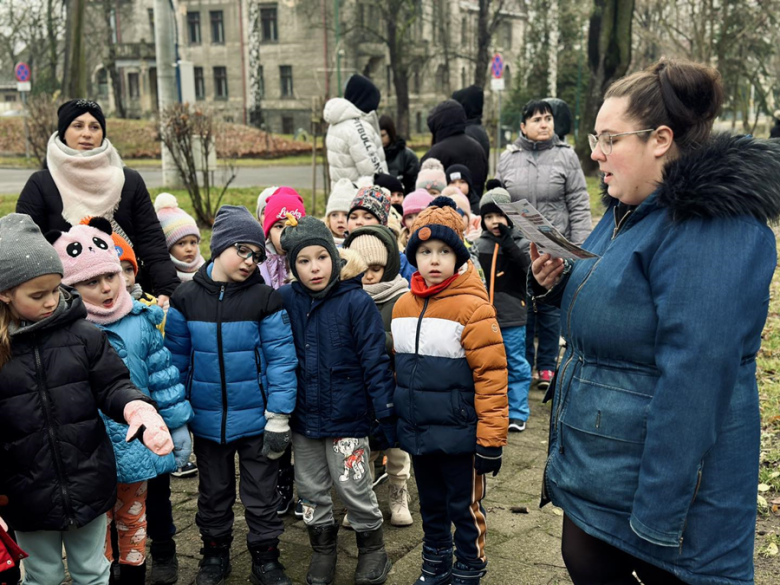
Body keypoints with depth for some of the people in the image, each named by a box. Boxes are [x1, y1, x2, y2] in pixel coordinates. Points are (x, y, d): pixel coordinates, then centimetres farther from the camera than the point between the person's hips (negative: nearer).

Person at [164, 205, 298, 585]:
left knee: (261, 495, 10)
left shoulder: (265, 299, -10)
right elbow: (177, 359, 4)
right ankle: (214, 553, 39)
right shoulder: (186, 298, -3)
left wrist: (278, 419, -12)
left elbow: (281, 359, -11)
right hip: (207, 420, 2)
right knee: (213, 492, 19)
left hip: (256, 420, -2)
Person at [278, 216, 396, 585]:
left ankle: (372, 550, 31)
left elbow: (375, 363, -13)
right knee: (311, 490, 16)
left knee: (353, 489, 7)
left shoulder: (356, 301, -14)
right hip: (304, 416, 4)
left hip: (348, 415, -4)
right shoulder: (286, 301, -4)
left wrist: (387, 417, -14)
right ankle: (322, 551, 37)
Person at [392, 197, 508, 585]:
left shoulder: (472, 306, -15)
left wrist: (490, 440, -17)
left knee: (465, 508, 11)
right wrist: (393, 420, 16)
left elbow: (491, 375, -17)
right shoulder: (403, 306, 5)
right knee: (431, 505, 21)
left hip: (458, 434, -6)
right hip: (418, 433, 6)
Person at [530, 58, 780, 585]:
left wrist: (657, 519, -26)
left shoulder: (712, 227, -22)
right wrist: (557, 283, -1)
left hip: (659, 482, -9)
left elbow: (694, 378, -27)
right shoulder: (629, 211, 9)